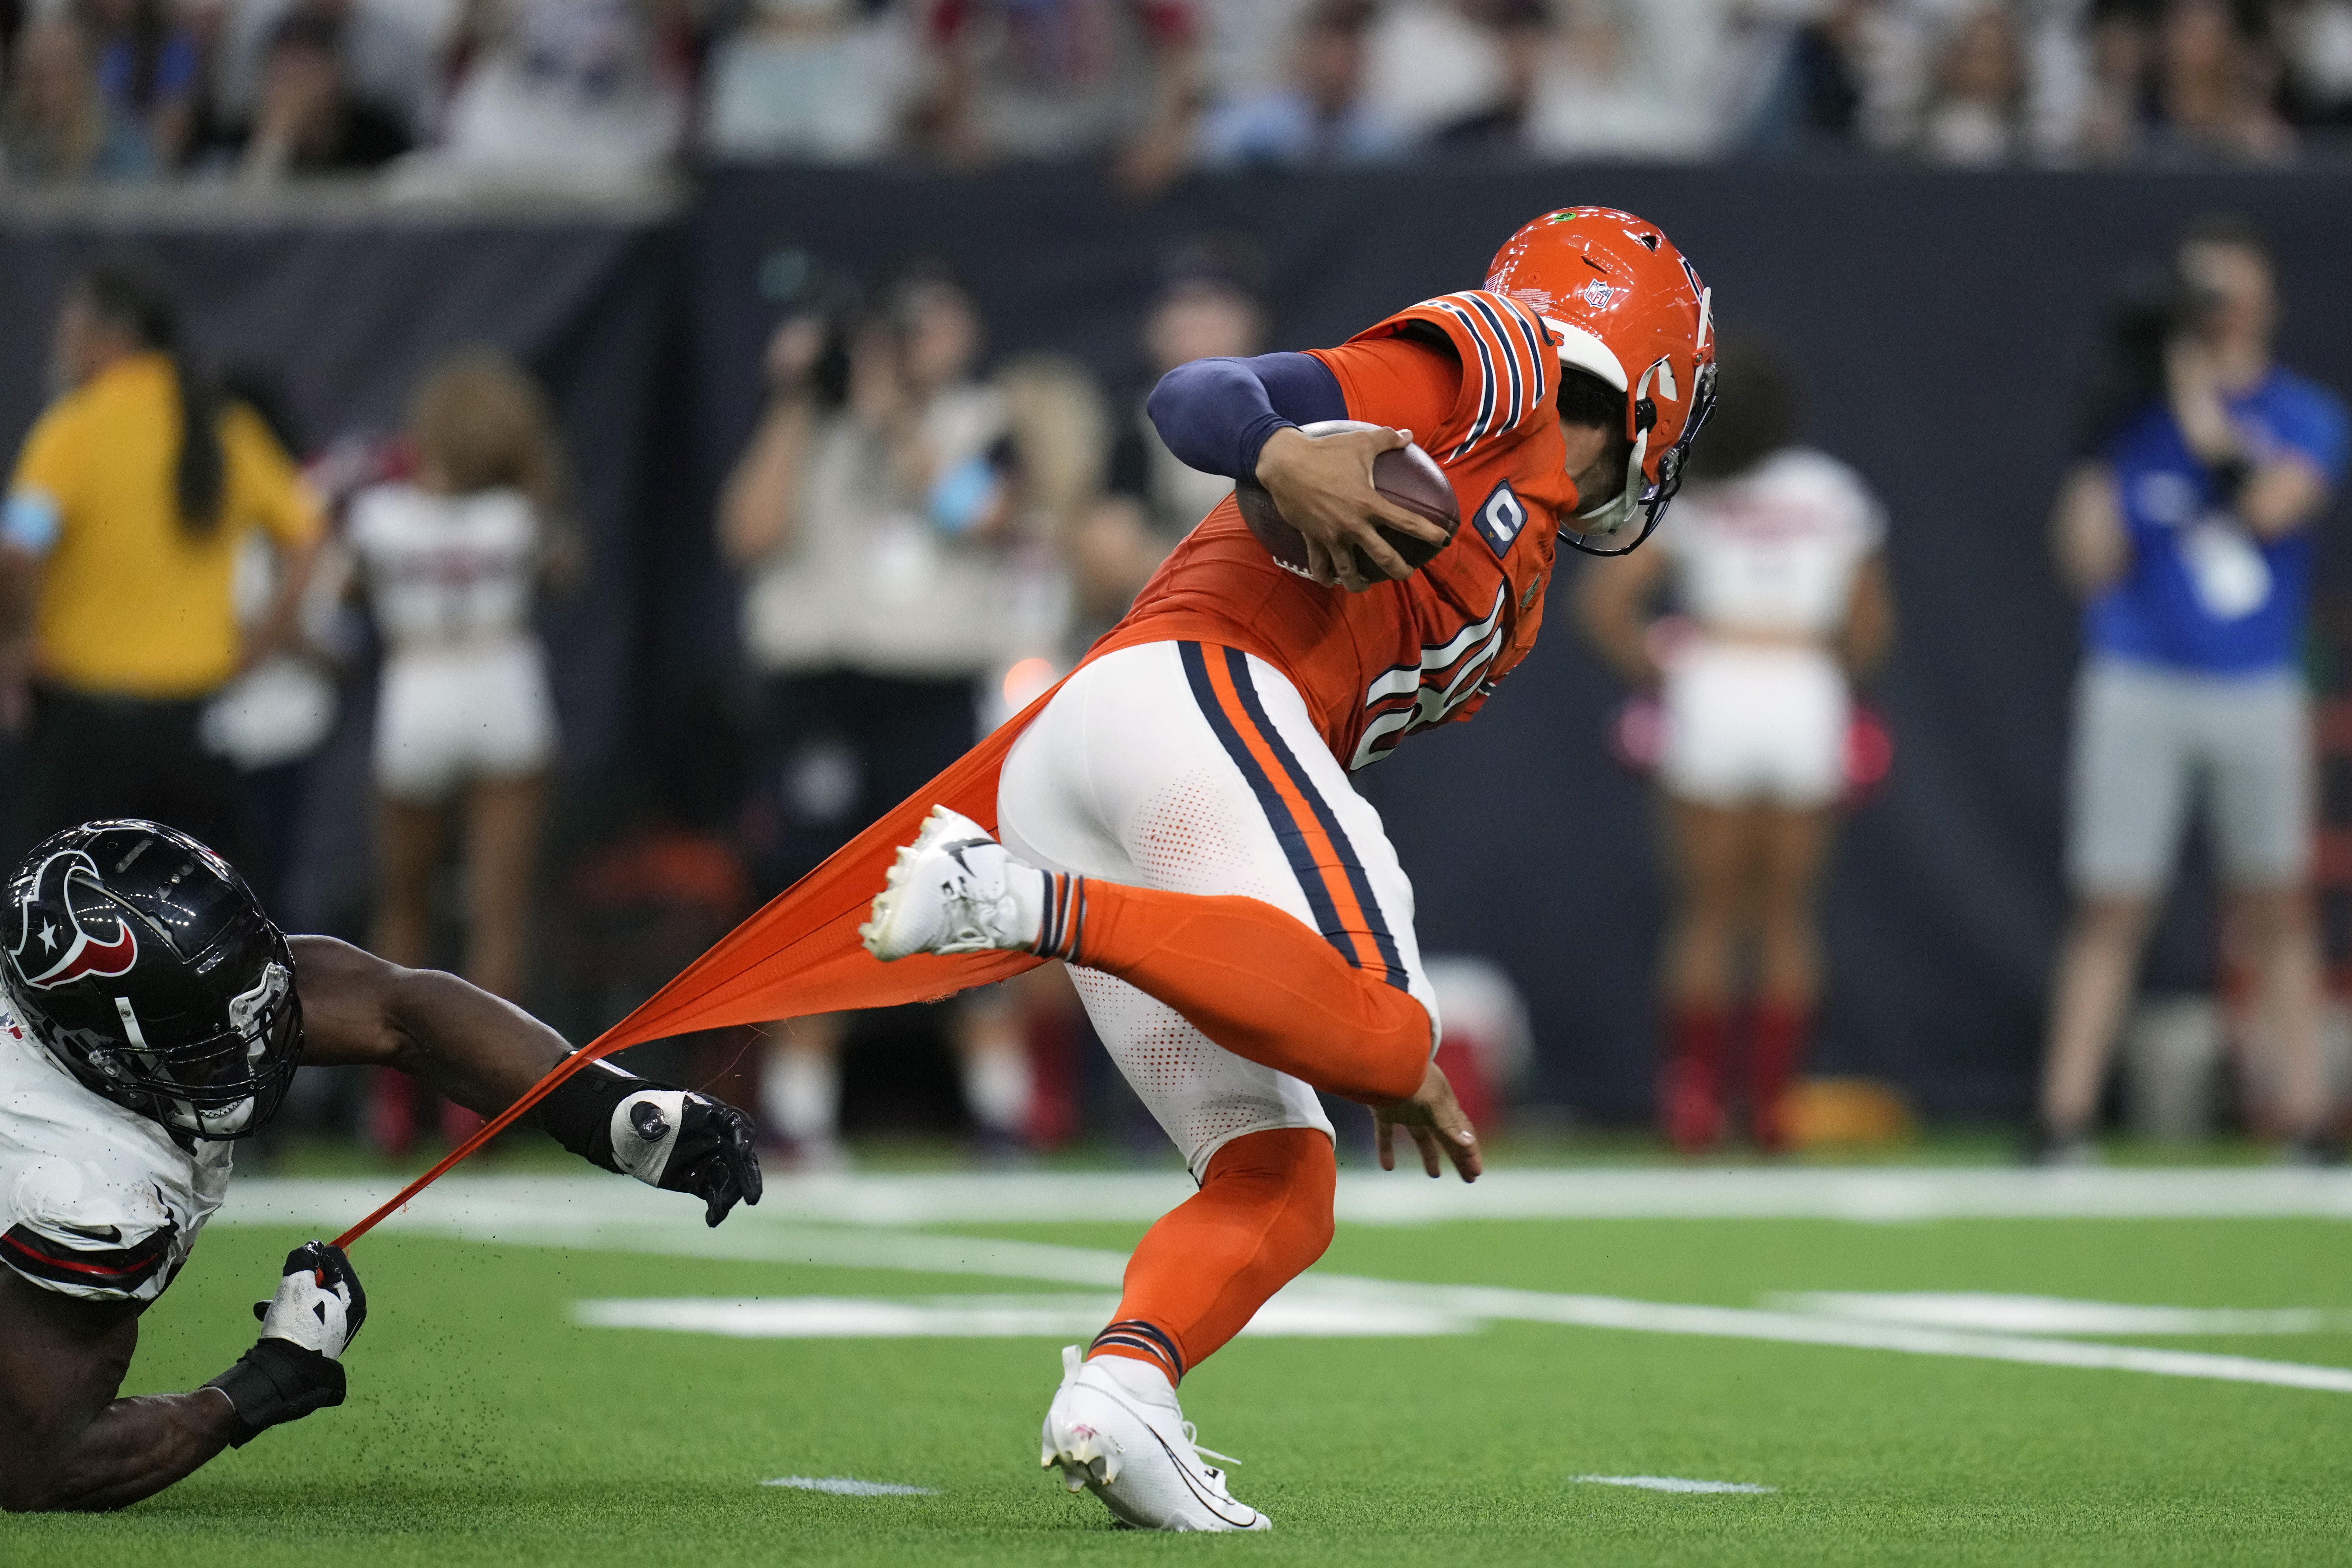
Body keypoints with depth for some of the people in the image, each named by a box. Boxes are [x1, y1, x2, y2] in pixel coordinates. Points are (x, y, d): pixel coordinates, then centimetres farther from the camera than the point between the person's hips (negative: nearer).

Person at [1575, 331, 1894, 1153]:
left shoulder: (1689, 499, -1)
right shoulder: (1835, 495, 7)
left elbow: (1604, 601, -6)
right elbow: (1869, 628, 9)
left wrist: (1658, 675, 7)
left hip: (1712, 693, -1)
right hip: (1805, 698, 1)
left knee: (1708, 910, 6)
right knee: (1787, 912, 6)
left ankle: (1695, 1095, 1)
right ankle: (1772, 1102, 3)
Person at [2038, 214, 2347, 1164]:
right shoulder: (2134, 416, 3)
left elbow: (2275, 505, -17)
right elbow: (2089, 564, -4)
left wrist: (2206, 419, -14)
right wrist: (2099, 453, -12)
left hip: (2259, 691, 1)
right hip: (2138, 686, -1)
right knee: (2111, 909, -3)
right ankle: (2064, 1119, -2)